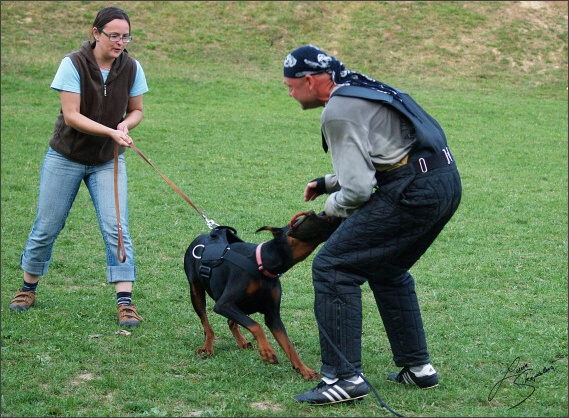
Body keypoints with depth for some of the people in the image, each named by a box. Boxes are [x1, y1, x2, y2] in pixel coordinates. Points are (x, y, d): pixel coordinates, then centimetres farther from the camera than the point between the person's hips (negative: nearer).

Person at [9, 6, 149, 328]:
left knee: (116, 228, -10)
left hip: (108, 161, 2)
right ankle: (29, 288, 29)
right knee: (47, 227, 7)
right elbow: (71, 115, -21)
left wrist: (126, 124, -17)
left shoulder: (131, 68, -7)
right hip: (66, 158, -2)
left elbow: (137, 110, 6)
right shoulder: (74, 64, -17)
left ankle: (125, 302, -8)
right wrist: (111, 132, -31)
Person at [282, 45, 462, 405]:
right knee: (387, 270, 27)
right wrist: (327, 183, 28)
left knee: (333, 267, -6)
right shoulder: (360, 90, 20)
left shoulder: (339, 112, -11)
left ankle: (344, 377, -7)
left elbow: (358, 188, -15)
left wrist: (331, 207, 5)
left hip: (413, 192, -10)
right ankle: (418, 367, 31)